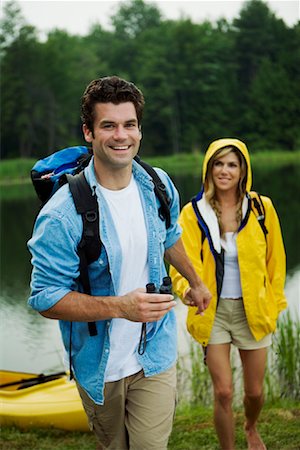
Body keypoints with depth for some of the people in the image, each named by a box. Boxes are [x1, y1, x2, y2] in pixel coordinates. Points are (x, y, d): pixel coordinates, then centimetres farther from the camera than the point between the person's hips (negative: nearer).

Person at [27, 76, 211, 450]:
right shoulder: (62, 214, -22)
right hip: (99, 365, -2)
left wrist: (195, 282, 31)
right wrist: (120, 306, -31)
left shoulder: (158, 186, -4)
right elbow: (45, 299, -20)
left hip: (155, 356, 3)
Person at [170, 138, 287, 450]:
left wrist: (274, 303, 5)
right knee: (223, 392, -3)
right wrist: (189, 290, -36)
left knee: (254, 391, 14)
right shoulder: (193, 213, -8)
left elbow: (275, 260, 5)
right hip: (213, 311, -1)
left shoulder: (262, 208, -4)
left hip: (253, 310, 1)